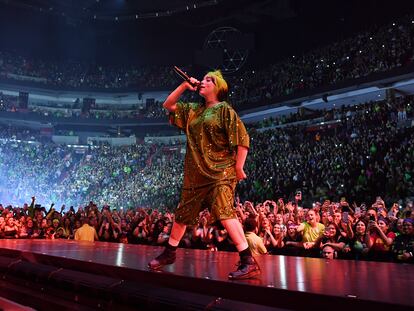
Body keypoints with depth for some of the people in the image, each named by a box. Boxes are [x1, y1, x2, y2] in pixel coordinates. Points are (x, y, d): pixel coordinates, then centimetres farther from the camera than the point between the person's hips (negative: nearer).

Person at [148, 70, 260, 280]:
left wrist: (238, 167, -12)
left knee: (224, 212, -23)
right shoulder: (193, 111, 17)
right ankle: (169, 253, 32)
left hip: (220, 172, -7)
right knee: (183, 213, 15)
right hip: (195, 173, 7)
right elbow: (168, 105, 24)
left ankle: (248, 262, -22)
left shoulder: (224, 110, -2)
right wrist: (185, 86, 13)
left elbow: (242, 139, -8)